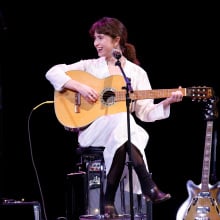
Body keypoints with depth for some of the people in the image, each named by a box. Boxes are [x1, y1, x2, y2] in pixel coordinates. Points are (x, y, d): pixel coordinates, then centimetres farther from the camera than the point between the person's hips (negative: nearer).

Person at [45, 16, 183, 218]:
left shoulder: (137, 73, 11)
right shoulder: (90, 66, 10)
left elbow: (145, 112, 5)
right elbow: (53, 73, 1)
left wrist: (168, 101, -12)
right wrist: (80, 87, -12)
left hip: (123, 131, 2)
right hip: (92, 130, -2)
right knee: (121, 121, -37)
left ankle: (110, 200, -31)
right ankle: (149, 187, -40)